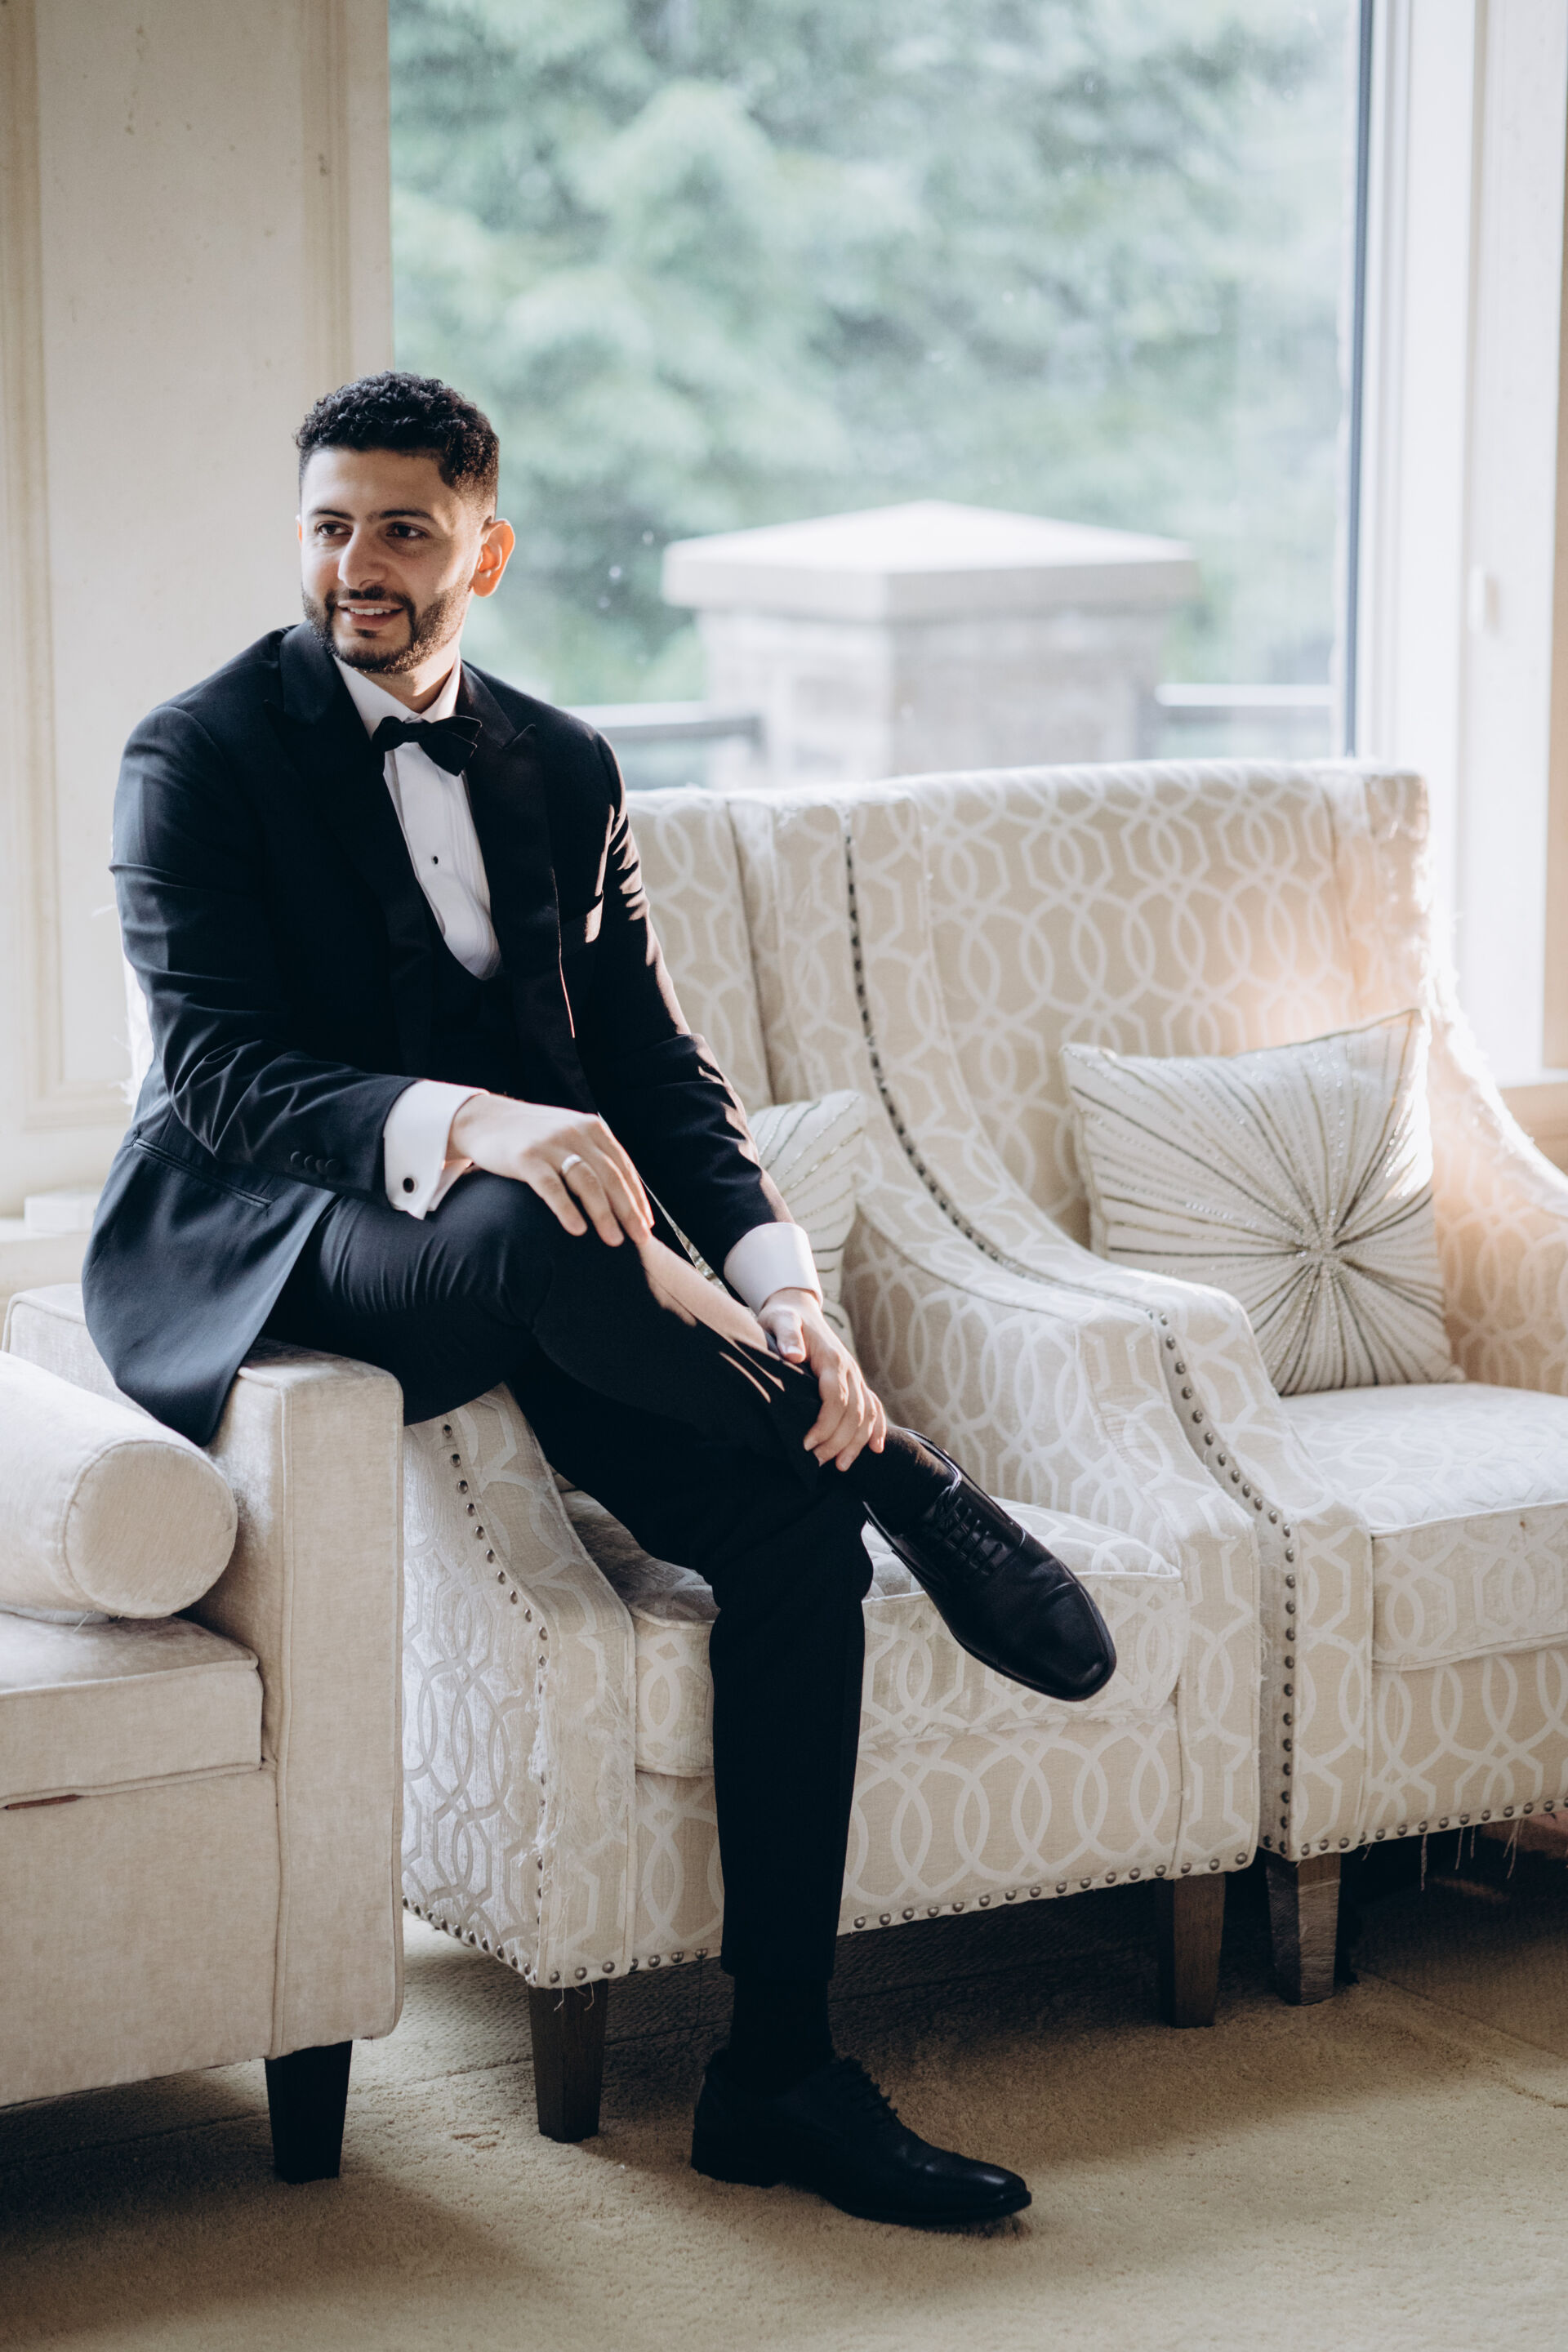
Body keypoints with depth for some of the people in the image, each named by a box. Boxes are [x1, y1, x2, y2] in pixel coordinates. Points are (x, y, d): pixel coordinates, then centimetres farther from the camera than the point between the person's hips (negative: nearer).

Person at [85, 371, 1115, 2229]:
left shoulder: (561, 768, 13)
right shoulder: (203, 757, -4)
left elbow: (654, 1061, 8)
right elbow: (220, 1067, -16)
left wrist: (778, 1278, -10)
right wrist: (462, 1127, -36)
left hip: (520, 1258, 5)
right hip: (248, 1250, -5)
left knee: (796, 1524, -20)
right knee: (539, 1232, -41)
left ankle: (778, 2075, -13)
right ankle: (900, 1475, -18)